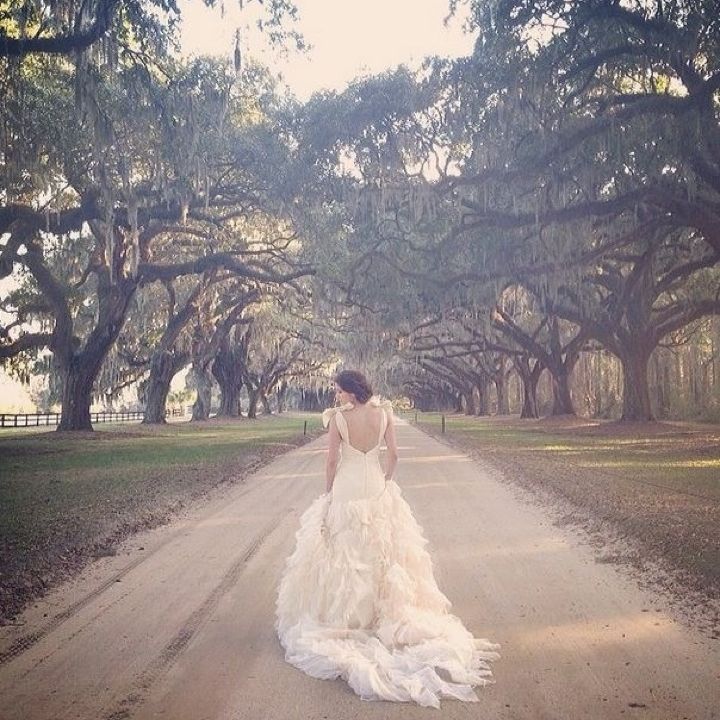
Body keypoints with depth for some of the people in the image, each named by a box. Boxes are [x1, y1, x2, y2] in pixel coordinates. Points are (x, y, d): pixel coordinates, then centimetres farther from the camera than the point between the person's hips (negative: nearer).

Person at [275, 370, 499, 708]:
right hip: (377, 489, 3)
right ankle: (383, 610, 24)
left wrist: (327, 495, 1)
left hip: (345, 490, -3)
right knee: (381, 552, 15)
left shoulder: (338, 418, -16)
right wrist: (386, 483, 13)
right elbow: (393, 454, -1)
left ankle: (346, 613, 17)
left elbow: (332, 461, -12)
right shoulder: (384, 413, -6)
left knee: (346, 553, 9)